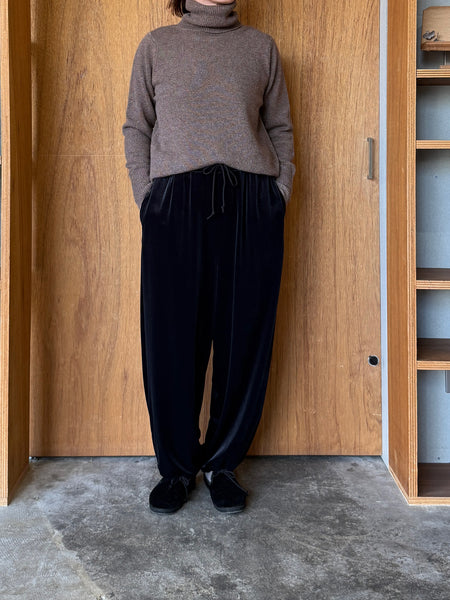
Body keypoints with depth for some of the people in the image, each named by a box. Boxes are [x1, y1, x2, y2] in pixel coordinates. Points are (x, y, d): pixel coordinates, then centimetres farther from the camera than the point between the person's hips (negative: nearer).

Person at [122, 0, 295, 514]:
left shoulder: (261, 46, 16)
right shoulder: (157, 45, 14)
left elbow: (280, 129, 15)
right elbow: (136, 129, 12)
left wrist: (279, 197, 4)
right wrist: (147, 201, 0)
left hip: (251, 204, 1)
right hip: (176, 202, -1)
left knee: (244, 336, 1)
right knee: (171, 338, -2)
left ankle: (223, 463, 17)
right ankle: (177, 466, 15)